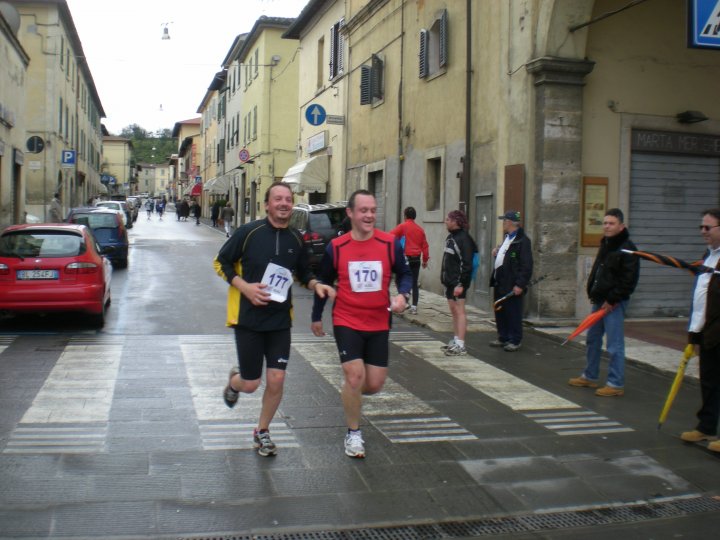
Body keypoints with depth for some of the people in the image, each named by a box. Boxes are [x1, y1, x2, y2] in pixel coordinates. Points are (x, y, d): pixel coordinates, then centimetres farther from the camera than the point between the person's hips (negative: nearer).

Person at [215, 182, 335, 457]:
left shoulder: (296, 239, 3)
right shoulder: (249, 232, -9)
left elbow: (303, 272, 18)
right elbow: (221, 263, -2)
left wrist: (316, 285, -4)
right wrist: (244, 287, -15)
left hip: (280, 320, 3)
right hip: (248, 318, -3)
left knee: (276, 380, -2)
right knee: (250, 384, 2)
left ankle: (262, 431, 24)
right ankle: (234, 381, 41)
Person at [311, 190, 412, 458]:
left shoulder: (390, 243, -6)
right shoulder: (336, 247, -6)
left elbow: (404, 273, 7)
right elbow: (323, 282, 8)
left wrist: (402, 295, -15)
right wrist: (316, 317, 15)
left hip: (379, 324, 2)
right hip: (347, 322, -2)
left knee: (375, 384, 5)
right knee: (355, 375, -13)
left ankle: (349, 391, 42)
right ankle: (353, 434, 9)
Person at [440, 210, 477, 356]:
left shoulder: (463, 238, -15)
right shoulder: (451, 237, 15)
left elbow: (466, 263, -20)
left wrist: (461, 283, -23)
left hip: (458, 283, -10)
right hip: (450, 282, 10)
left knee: (459, 311, -9)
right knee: (453, 311, 14)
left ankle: (460, 345, -9)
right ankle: (456, 340, 23)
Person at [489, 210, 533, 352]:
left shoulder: (522, 241, -14)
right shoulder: (507, 238, 17)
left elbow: (527, 266, -19)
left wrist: (520, 284, -22)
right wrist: (496, 254, 10)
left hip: (512, 286, -10)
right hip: (500, 283, 10)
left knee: (513, 314, -1)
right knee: (500, 313, 15)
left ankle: (515, 341, 8)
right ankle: (503, 338, 26)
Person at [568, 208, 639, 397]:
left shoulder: (627, 248, -13)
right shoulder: (605, 244, 15)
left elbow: (629, 280, -19)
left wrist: (612, 300, -18)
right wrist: (592, 293, 13)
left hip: (614, 303, -9)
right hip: (599, 301, 9)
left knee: (615, 344, -6)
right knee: (592, 339, 16)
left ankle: (616, 384, 1)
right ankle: (590, 376, 29)